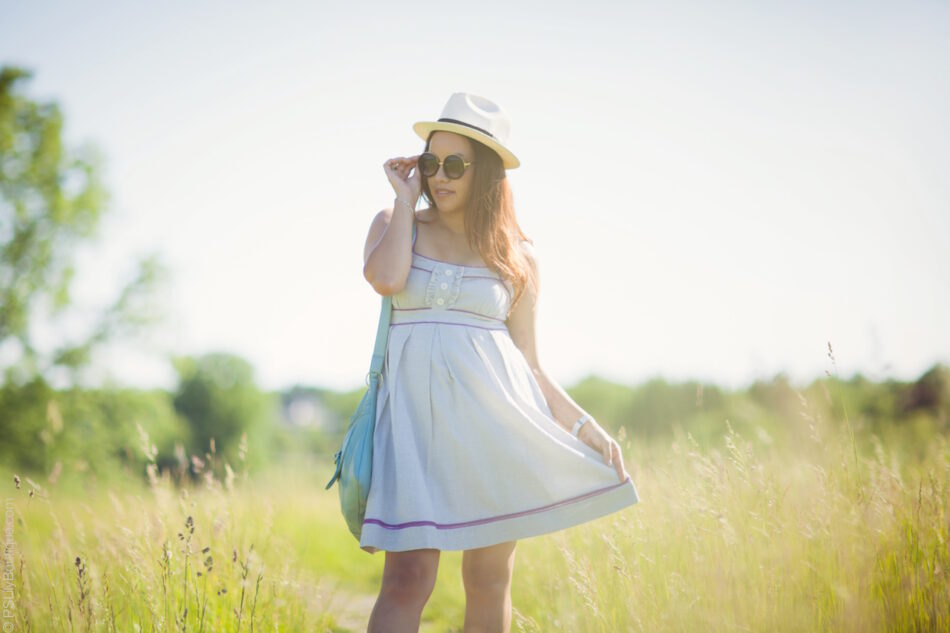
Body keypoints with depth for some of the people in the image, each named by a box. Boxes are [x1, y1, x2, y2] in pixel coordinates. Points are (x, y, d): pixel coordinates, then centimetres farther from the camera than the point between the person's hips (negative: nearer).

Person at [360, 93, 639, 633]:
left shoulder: (518, 257, 9)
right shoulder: (395, 223, 10)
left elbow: (529, 363, 10)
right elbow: (386, 279, -13)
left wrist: (584, 426, -1)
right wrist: (406, 199, 0)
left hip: (494, 418, 1)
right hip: (417, 413, -1)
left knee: (489, 582, 6)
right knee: (408, 579, -12)